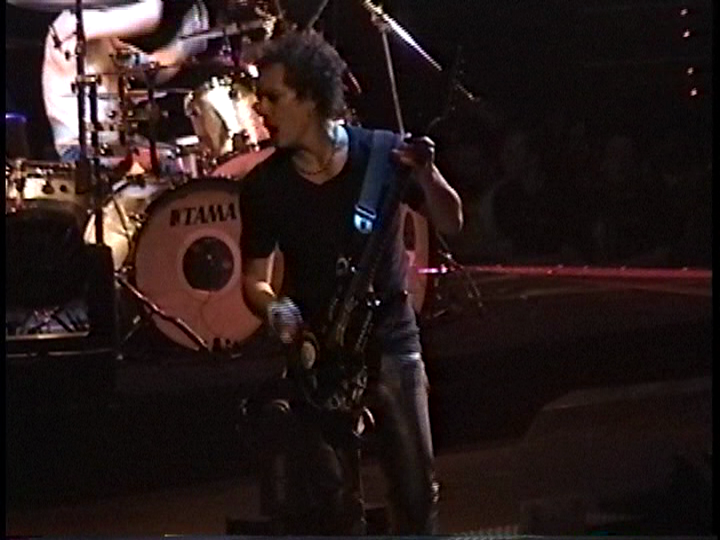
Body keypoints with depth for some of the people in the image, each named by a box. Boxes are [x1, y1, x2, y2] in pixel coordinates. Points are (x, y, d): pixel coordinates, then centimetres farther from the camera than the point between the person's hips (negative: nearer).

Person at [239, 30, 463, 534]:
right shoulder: (264, 186, -5)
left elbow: (451, 224, -2)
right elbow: (255, 276, 5)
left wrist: (426, 176, -22)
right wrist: (274, 309, -18)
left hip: (391, 341, -1)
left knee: (417, 492, 2)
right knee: (325, 502, -2)